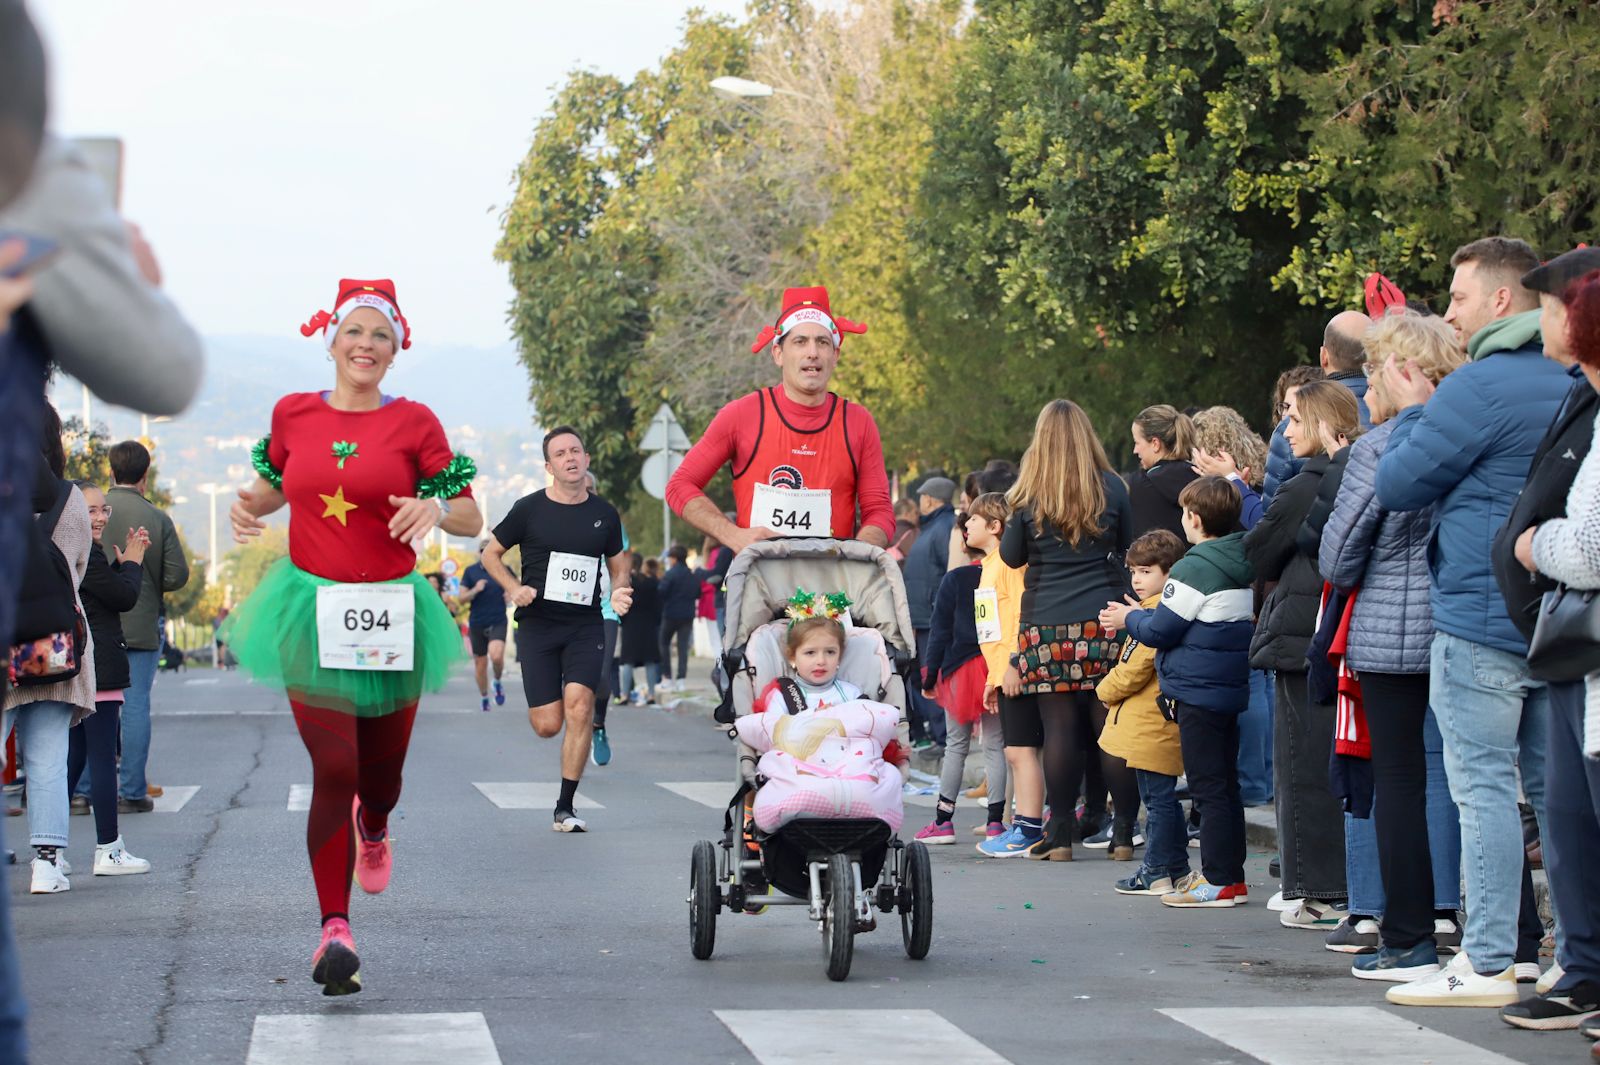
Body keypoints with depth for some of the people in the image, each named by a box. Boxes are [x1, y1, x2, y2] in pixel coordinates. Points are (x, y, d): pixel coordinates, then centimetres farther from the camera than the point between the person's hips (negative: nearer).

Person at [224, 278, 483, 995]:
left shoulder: (414, 423, 0)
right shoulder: (293, 414, 5)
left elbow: (472, 520, 2)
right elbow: (272, 487, 23)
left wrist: (436, 510, -19)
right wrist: (248, 508, 1)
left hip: (390, 613, 0)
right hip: (313, 610, 0)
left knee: (381, 770, 11)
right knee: (333, 769, -12)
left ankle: (373, 830, 50)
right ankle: (335, 928, -10)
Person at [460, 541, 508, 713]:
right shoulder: (470, 571, 3)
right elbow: (462, 598, 3)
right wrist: (475, 590, -16)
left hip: (498, 622, -1)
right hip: (476, 624, 1)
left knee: (496, 655, -25)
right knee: (480, 664, 8)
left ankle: (497, 682, 6)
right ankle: (484, 698, 27)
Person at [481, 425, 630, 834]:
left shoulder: (604, 514, 7)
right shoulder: (529, 509, 0)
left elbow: (618, 564, 20)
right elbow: (491, 554, 9)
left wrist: (619, 592, -2)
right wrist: (514, 588, -9)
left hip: (586, 626, 1)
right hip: (538, 624, -1)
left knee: (579, 706, -18)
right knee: (547, 725, -5)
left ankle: (565, 808, -9)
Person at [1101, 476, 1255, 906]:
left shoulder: (1194, 569, -16)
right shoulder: (1240, 566, 11)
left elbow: (1161, 630, -13)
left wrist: (1129, 619, 7)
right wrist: (1142, 615, 22)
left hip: (1197, 692, -9)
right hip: (1231, 689, 9)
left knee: (1209, 787, -5)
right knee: (1225, 784, 14)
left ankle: (1219, 879, -4)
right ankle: (1231, 874, 19)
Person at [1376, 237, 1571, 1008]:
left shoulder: (1482, 386, -14)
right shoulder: (1568, 385, 12)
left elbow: (1396, 486, -9)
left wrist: (1412, 413, 8)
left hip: (1480, 617, -8)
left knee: (1484, 786, -5)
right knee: (1553, 787, 11)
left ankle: (1487, 966, -5)